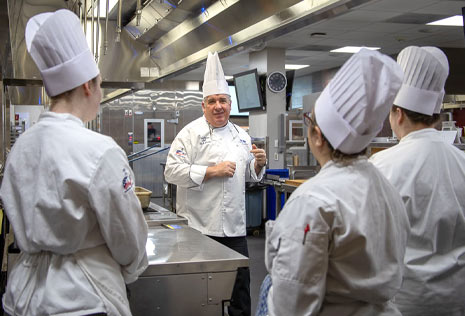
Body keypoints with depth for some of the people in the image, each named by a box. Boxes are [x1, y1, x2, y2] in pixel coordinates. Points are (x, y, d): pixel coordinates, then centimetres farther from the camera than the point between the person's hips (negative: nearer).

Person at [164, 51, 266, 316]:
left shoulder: (241, 135, 12)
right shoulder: (191, 133, -6)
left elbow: (249, 175, 20)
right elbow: (173, 171, -14)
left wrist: (258, 164, -2)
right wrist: (211, 171, -20)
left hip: (235, 225, 5)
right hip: (200, 225, -5)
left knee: (240, 279, 12)